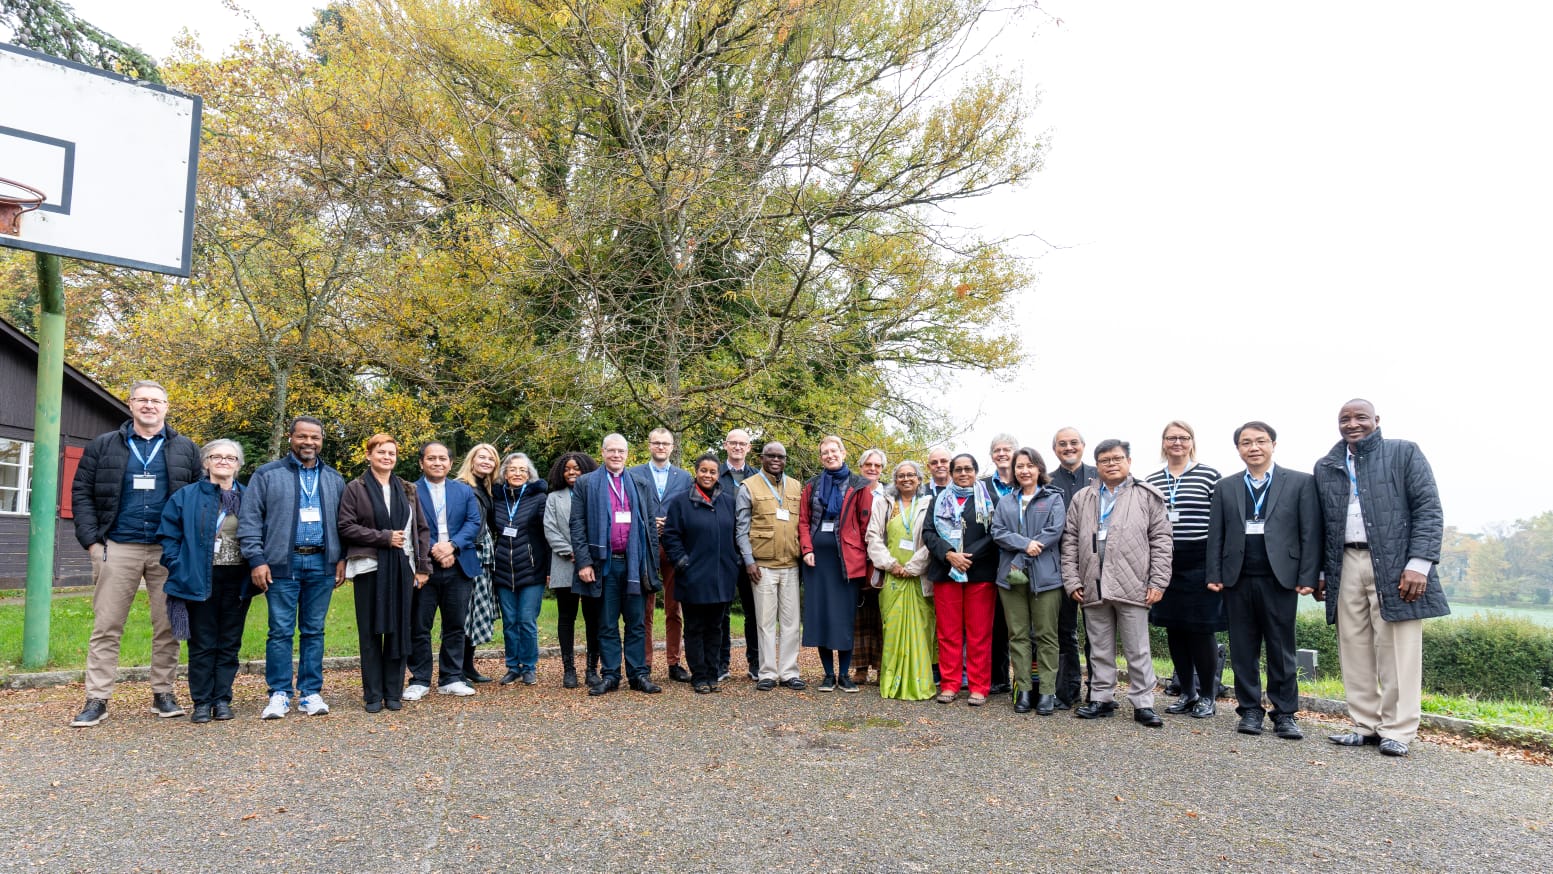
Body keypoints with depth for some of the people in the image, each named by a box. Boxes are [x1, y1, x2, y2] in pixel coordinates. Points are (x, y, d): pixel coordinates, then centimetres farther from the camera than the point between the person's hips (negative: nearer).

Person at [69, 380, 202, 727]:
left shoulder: (186, 449, 8)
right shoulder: (103, 446, 7)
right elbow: (81, 492, 6)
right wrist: (92, 539, -4)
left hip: (169, 551, 0)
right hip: (118, 549, 0)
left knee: (167, 627, 5)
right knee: (106, 627, 1)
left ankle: (164, 694, 14)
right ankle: (96, 700, 8)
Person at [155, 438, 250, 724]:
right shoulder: (185, 496, 3)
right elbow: (168, 536, 2)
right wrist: (178, 568, -8)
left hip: (237, 581, 2)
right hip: (201, 580, -2)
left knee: (229, 643, 7)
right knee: (202, 643, 4)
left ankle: (222, 700, 16)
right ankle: (201, 702, 12)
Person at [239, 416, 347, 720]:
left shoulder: (334, 479, 14)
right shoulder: (267, 475, 3)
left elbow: (343, 522, 16)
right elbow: (249, 520, -1)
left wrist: (342, 558, 6)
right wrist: (256, 560, -9)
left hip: (321, 564, 3)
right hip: (282, 564, -2)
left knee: (314, 630, 8)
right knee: (281, 631, 0)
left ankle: (311, 692, 14)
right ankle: (279, 694, 9)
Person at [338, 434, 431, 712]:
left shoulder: (407, 490, 12)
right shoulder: (355, 489, 2)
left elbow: (422, 529, 11)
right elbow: (346, 527, -6)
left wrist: (423, 567, 4)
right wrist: (384, 537, -13)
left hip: (402, 568, 3)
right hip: (369, 567, -3)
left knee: (399, 630, 4)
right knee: (371, 632, 2)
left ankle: (394, 692, 13)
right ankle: (373, 695, 11)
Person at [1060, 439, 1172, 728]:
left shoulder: (1148, 497, 3)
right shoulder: (1082, 499, 11)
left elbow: (1161, 541, 0)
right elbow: (1070, 541, 10)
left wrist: (1158, 582, -5)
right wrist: (1072, 580, 2)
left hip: (1132, 586, -3)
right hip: (1093, 586, 3)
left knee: (1137, 650, 4)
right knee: (1100, 649, 12)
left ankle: (1143, 704, 13)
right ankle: (1102, 699, 22)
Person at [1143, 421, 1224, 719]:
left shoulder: (1209, 475, -1)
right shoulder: (1152, 481, 10)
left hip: (1199, 562, -4)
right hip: (1165, 564, 4)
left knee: (1201, 628, -2)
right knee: (1173, 629, 8)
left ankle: (1208, 696, 13)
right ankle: (1187, 693, 21)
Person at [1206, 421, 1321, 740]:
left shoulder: (1301, 482, 4)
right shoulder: (1225, 488, 11)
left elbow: (1311, 533, -1)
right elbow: (1216, 535, 8)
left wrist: (1308, 577, -7)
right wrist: (1214, 575, 0)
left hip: (1280, 579, -2)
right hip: (1238, 580, 2)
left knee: (1281, 650, 4)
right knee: (1243, 650, 6)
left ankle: (1285, 714, 14)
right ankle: (1250, 710, 15)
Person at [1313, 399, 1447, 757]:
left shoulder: (1405, 453, 4)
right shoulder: (1325, 467, 15)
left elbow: (1429, 510, -3)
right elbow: (1320, 524, 17)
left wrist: (1419, 564, -12)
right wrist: (1320, 573, 12)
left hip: (1394, 565, -4)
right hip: (1346, 565, 4)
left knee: (1397, 650, -3)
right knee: (1355, 650, 4)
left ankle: (1396, 731, 4)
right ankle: (1366, 726, 11)